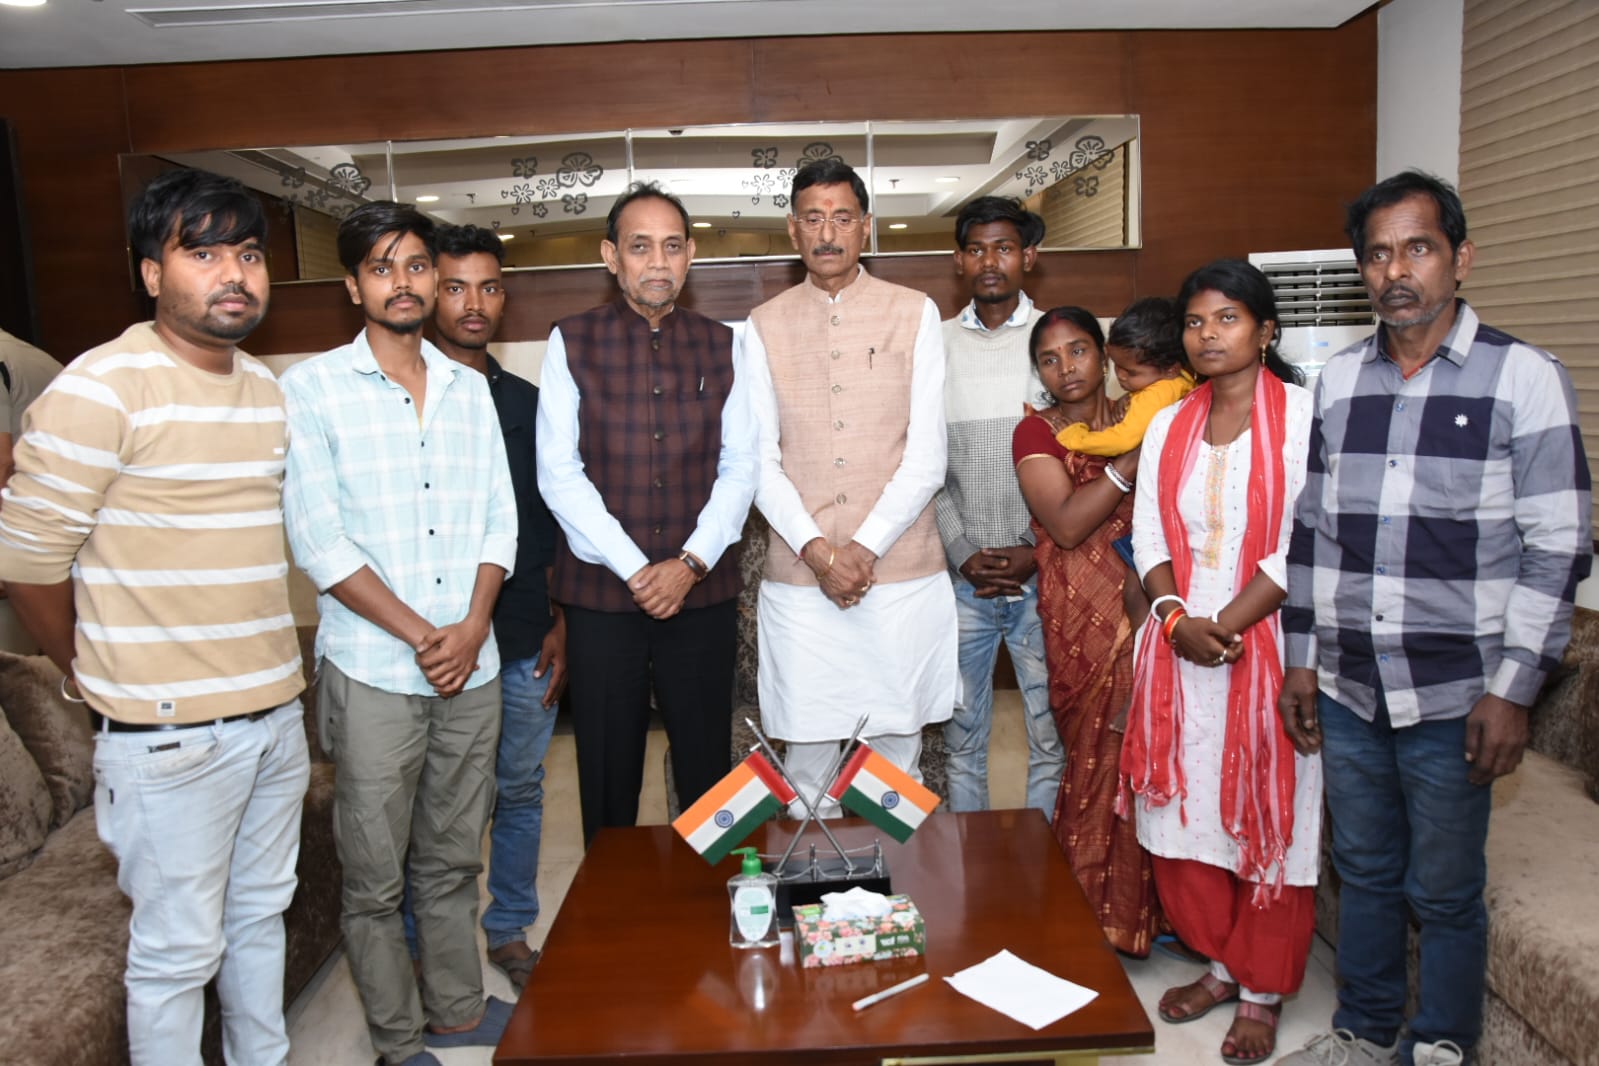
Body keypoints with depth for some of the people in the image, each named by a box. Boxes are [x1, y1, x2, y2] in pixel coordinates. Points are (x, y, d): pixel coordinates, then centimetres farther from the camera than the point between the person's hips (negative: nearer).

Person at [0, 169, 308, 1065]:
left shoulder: (267, 388, 8)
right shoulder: (105, 386, -14)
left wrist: (279, 668, 10)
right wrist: (92, 676, 0)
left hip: (278, 712, 7)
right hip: (171, 730, -7)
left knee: (262, 914, 22)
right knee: (179, 950, 7)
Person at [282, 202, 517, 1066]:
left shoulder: (469, 388, 10)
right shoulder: (313, 388, -4)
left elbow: (498, 519, 8)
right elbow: (318, 542, -10)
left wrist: (472, 627, -7)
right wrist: (422, 637, -11)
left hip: (472, 669, 4)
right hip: (373, 672, -3)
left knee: (452, 862, 16)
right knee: (376, 878, 8)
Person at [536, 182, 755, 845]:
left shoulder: (722, 348, 8)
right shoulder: (572, 342, 2)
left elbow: (739, 467, 4)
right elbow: (559, 473, -4)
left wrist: (691, 563, -10)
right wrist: (634, 569, -11)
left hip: (702, 591, 1)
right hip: (600, 592, -1)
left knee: (708, 773, 8)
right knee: (607, 777, 8)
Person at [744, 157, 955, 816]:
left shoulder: (914, 314, 5)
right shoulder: (764, 327, 8)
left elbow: (927, 455, -1)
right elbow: (761, 461, 2)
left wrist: (866, 547, -10)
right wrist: (818, 551, -10)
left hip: (902, 574, 0)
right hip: (798, 580, 1)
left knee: (898, 754, 9)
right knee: (808, 754, 7)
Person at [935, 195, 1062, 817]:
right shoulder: (935, 345, 6)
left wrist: (1038, 553, -8)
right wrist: (963, 553, -7)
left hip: (1043, 574, -1)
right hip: (962, 578, 1)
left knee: (1052, 735, 5)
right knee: (963, 737, 10)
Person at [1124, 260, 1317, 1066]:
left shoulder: (1304, 413, -5)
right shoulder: (1169, 425, 11)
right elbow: (1149, 535, 6)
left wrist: (1224, 626, -15)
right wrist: (1177, 618, -10)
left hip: (1269, 644, -4)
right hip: (1179, 645, 5)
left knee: (1266, 817, 5)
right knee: (1186, 810, 10)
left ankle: (1262, 993, 21)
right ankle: (1218, 963, 29)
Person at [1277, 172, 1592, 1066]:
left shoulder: (1524, 378, -7)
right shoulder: (1340, 379, 6)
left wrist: (1512, 691, -12)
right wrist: (1303, 657, 9)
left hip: (1452, 698, -4)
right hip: (1347, 690, 4)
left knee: (1445, 892, 10)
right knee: (1363, 871, 19)